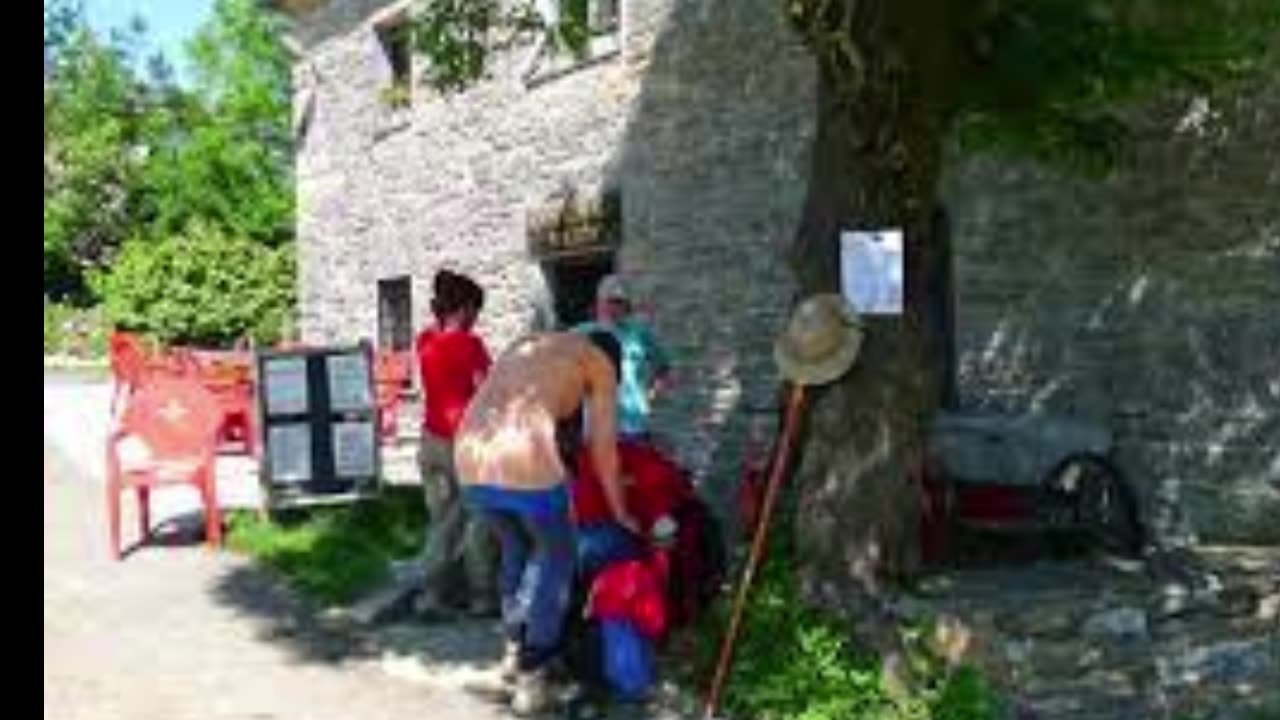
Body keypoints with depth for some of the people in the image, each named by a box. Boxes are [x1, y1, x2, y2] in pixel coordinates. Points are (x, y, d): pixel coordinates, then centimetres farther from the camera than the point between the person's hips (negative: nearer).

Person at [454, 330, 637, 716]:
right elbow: (604, 449, 15)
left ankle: (515, 650, 38)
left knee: (516, 546, 31)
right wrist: (620, 513, 30)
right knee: (554, 558, 19)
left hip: (470, 463, 6)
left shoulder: (526, 348, 32)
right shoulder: (600, 360, 15)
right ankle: (532, 676, 19)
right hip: (524, 463, -6)